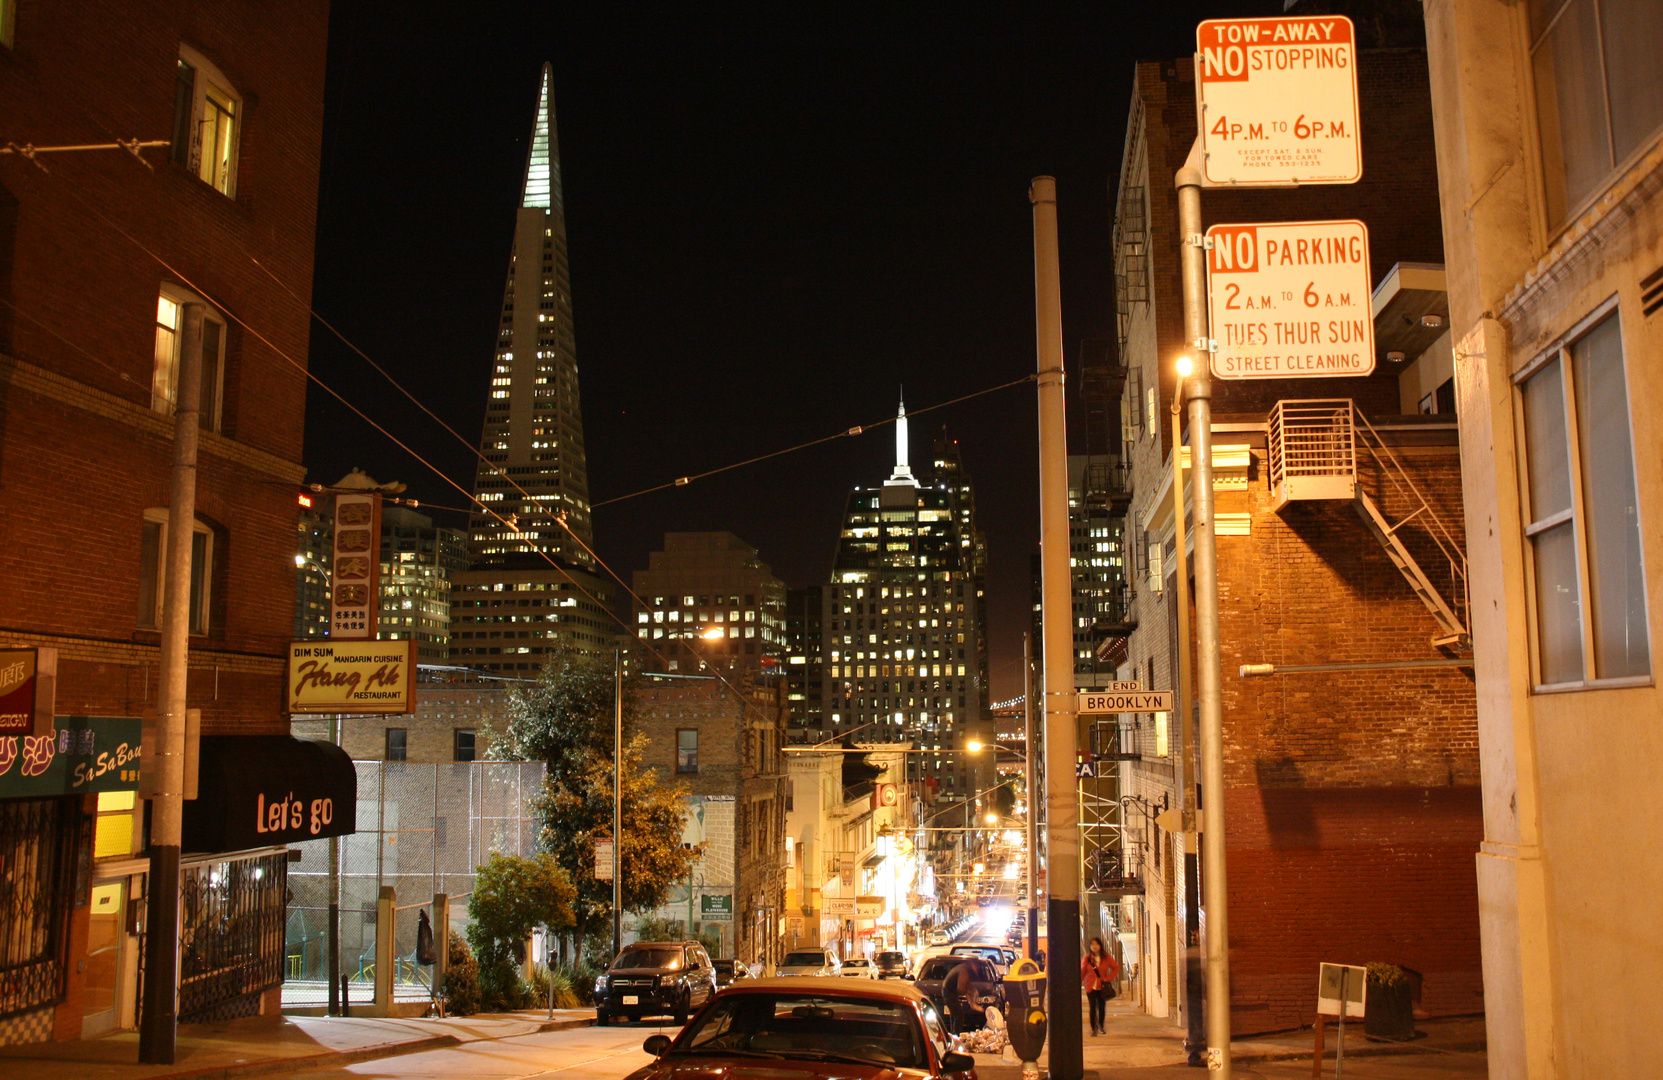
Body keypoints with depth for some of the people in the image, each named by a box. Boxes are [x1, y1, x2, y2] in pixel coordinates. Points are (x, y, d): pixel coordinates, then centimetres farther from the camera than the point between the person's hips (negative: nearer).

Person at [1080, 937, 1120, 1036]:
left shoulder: (1106, 957, -1)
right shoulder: (1086, 958, -3)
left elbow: (1116, 967, 6)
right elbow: (1082, 972, 1)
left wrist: (1108, 978, -2)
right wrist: (1079, 985, -3)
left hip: (1102, 986, 1)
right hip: (1091, 987, -1)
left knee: (1102, 1007, 6)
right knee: (1093, 1008, -2)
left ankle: (1100, 1027, 22)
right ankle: (1093, 1029, 4)